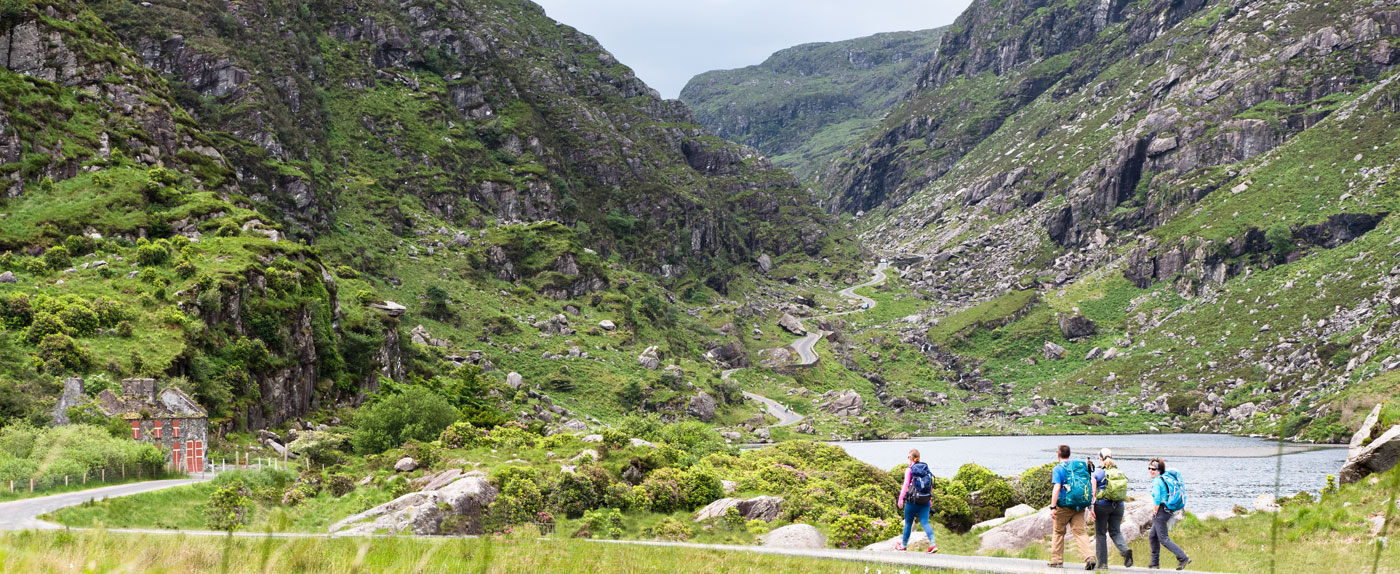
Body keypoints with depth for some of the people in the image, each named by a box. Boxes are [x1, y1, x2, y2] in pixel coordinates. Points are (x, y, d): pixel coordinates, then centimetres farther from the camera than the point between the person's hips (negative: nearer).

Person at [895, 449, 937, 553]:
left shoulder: (909, 470, -6)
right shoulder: (926, 468, 8)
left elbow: (906, 485, -12)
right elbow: (931, 486, 12)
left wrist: (900, 499, -11)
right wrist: (930, 500, 21)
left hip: (912, 500, -4)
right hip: (925, 501, 4)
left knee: (908, 523, 11)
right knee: (925, 522, 2)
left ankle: (903, 545, 25)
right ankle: (932, 544, -15)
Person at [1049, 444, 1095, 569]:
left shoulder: (1058, 468, -4)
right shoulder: (1081, 465, 14)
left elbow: (1056, 487, -14)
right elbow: (1092, 480, 11)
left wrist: (1053, 507, -16)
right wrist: (1092, 496, 10)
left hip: (1065, 505, -4)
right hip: (1080, 506, 4)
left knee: (1059, 532, 11)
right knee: (1080, 532, 1)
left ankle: (1057, 560, 14)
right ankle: (1089, 557, -19)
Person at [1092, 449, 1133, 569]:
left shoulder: (1098, 472, -6)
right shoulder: (1120, 471, 7)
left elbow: (1093, 492, -9)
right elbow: (1124, 492, 10)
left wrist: (1091, 507, -6)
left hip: (1102, 505, -4)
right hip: (1118, 505, 4)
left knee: (1100, 534, 6)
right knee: (1115, 532, 11)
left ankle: (1103, 562, 5)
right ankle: (1125, 550, -17)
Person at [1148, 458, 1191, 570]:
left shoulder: (1157, 481, -15)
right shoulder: (1165, 478, 13)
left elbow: (1157, 499, -22)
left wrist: (1155, 513, -9)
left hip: (1161, 511, -10)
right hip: (1168, 511, 10)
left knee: (1163, 539, -6)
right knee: (1152, 536, 17)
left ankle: (1183, 558, -11)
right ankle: (1154, 563, 21)